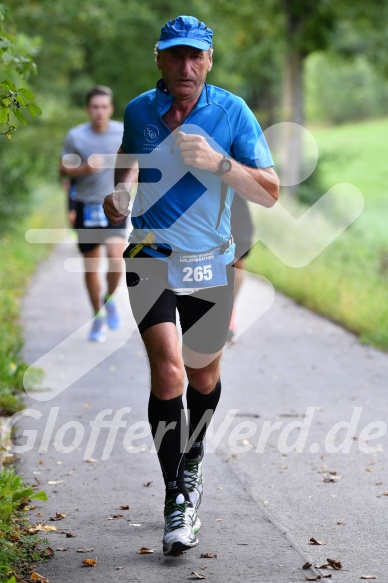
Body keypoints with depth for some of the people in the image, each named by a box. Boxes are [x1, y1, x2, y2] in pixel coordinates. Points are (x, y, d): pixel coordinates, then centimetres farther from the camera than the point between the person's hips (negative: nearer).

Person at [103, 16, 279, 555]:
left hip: (212, 263, 1)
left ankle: (191, 468, 39)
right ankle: (178, 500, -10)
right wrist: (118, 194, 2)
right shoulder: (139, 111, -1)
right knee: (167, 372, -16)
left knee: (204, 375, 13)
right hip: (152, 258, -1)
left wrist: (218, 162, -25)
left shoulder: (232, 111, -7)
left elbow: (270, 192, -11)